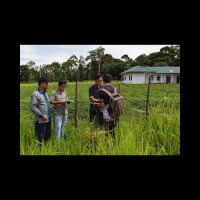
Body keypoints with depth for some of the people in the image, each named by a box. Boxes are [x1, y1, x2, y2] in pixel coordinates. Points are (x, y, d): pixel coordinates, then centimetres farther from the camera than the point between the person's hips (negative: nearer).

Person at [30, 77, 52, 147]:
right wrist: (42, 115, -19)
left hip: (48, 119, 8)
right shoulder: (35, 94, -12)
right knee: (40, 138, 2)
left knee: (47, 137, 16)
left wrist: (51, 109, 9)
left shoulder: (45, 93, 13)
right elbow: (33, 108, -17)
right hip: (41, 121, -8)